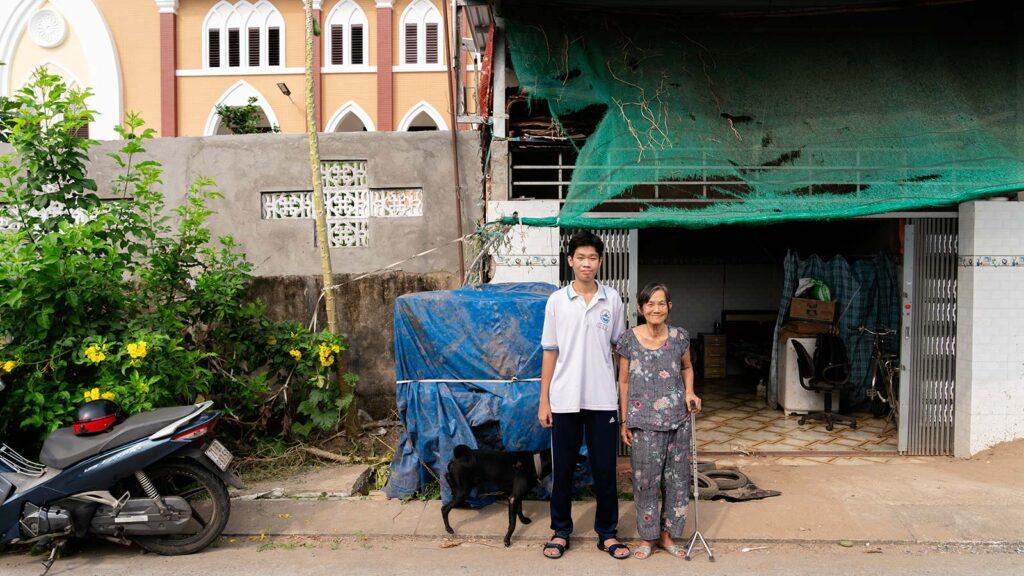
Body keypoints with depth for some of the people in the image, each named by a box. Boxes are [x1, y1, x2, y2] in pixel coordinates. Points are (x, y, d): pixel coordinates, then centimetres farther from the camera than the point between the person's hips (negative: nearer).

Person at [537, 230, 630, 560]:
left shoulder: (612, 300, 1)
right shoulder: (557, 301, 0)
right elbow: (550, 353, 2)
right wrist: (544, 400, 0)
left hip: (603, 399, 0)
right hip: (565, 400, 0)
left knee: (604, 469, 8)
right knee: (562, 469, 9)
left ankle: (607, 533, 22)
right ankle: (561, 532, 24)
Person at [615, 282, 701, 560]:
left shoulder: (679, 337, 0)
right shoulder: (629, 340, -6)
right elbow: (623, 382, 0)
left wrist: (689, 392, -1)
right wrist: (624, 421, -1)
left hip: (677, 420, 2)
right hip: (643, 422, -2)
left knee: (677, 478, 9)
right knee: (646, 479, 4)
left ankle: (667, 534, 26)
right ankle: (647, 536, 22)